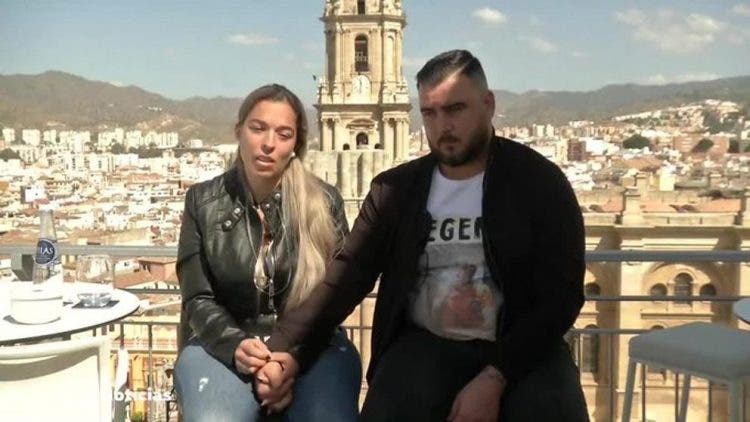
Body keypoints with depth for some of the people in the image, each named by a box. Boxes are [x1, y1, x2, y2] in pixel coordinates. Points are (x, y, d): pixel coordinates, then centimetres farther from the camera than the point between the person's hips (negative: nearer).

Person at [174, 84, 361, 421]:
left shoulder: (324, 202, 1)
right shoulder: (203, 202, 3)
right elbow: (198, 299, 2)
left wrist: (295, 358, -17)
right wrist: (236, 346, -18)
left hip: (312, 346, 0)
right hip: (222, 345, 0)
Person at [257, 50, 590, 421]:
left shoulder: (540, 182, -2)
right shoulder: (396, 188, 5)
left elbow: (561, 294, -7)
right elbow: (350, 274, 0)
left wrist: (494, 379, -19)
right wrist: (283, 341, -16)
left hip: (523, 350, -1)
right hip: (425, 345, 1)